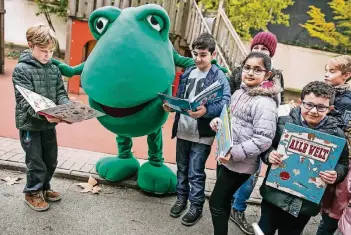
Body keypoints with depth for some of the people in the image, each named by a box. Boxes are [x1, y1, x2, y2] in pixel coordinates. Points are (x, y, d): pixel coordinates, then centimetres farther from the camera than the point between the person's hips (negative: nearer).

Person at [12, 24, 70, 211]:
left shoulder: (54, 69, 5)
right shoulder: (21, 69, -12)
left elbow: (61, 93, 3)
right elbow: (25, 100, -20)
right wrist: (43, 114, -36)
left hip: (49, 124, 6)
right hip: (30, 124, -5)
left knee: (51, 161, 16)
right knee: (36, 162, 5)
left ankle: (44, 188, 38)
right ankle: (32, 193, 28)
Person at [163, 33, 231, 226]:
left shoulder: (219, 77, -9)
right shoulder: (187, 73, 10)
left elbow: (225, 102, -22)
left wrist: (206, 111, -38)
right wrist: (170, 105, -5)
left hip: (202, 134, -5)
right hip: (182, 130, 6)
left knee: (196, 173, 4)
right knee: (182, 168, 18)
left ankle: (196, 207, 22)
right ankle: (181, 198, 37)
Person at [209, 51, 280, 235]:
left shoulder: (265, 103, -19)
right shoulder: (239, 92, 7)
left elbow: (263, 140, -25)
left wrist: (234, 153, -26)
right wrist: (219, 122, 1)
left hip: (239, 164, -8)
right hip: (225, 157, 8)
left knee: (216, 202, 2)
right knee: (223, 201, 20)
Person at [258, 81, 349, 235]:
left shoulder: (337, 134, -6)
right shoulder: (283, 122, -8)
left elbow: (343, 164, 4)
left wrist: (337, 174, -18)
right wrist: (269, 155, -20)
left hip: (306, 203, 1)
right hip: (275, 195, 0)